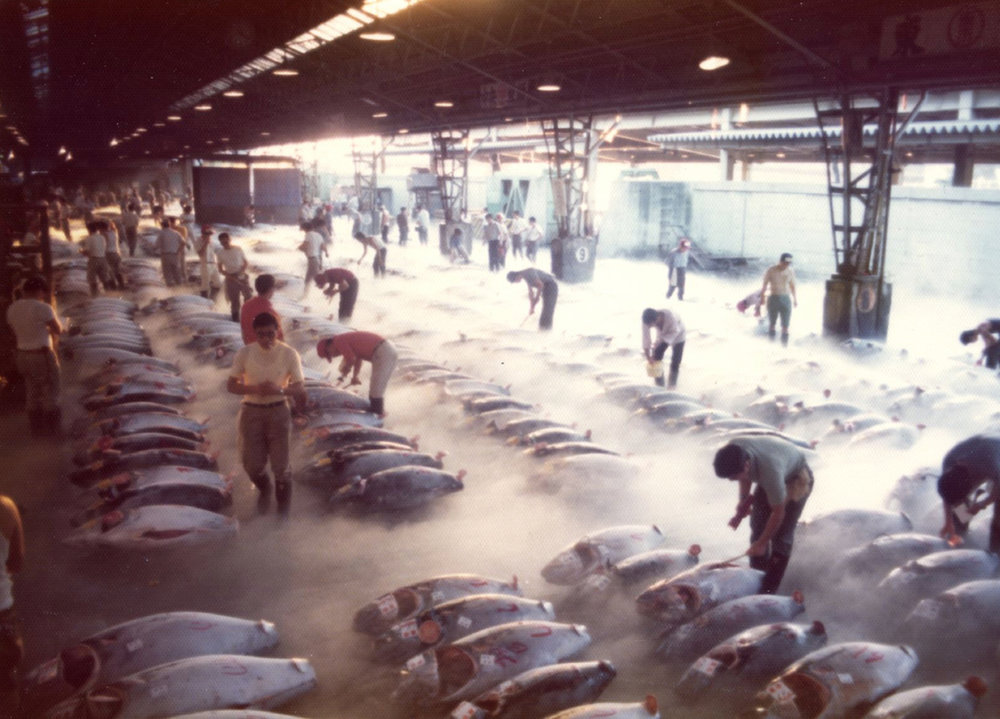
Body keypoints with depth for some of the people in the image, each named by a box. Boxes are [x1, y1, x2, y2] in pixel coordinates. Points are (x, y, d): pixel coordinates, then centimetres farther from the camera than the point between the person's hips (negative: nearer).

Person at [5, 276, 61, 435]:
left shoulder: (12, 308, 2)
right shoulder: (43, 308, -18)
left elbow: (16, 332, 8)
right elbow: (58, 329, -7)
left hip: (22, 355, 7)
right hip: (42, 356, -6)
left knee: (32, 393, 18)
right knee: (50, 394, 8)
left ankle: (37, 428, 27)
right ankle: (53, 430, 16)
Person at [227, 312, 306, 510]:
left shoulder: (289, 354, -11)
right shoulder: (244, 353, -9)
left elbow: (300, 388, -6)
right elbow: (231, 385, -3)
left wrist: (279, 390, -26)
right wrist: (255, 389, -21)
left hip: (278, 412, -1)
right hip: (251, 411, 1)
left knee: (280, 465, 2)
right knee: (253, 464, 8)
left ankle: (284, 506, 26)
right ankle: (264, 490, 42)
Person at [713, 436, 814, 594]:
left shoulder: (770, 471, -45)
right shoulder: (734, 450, -29)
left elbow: (778, 513, -28)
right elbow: (746, 477, -2)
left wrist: (762, 543, -17)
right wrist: (743, 502, -2)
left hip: (796, 478, -6)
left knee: (781, 536, -10)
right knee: (757, 526, 6)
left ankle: (768, 590, 0)